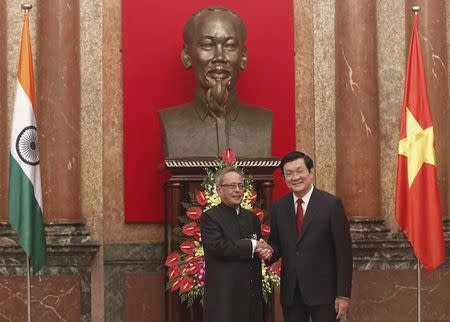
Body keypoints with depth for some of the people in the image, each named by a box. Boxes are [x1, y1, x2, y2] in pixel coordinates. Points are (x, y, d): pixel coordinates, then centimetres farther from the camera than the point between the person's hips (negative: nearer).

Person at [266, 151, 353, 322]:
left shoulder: (331, 204, -7)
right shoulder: (278, 207, 6)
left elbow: (343, 252, -7)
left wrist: (343, 295, -10)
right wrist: (270, 252, -9)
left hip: (323, 291, -4)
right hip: (290, 293, 4)